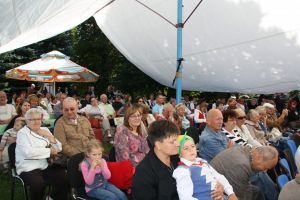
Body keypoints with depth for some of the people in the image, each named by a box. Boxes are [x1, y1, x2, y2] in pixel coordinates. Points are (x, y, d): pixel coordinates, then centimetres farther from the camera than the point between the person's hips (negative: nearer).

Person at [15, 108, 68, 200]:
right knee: (38, 183, -33)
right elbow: (28, 152, -22)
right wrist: (49, 151, -14)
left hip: (46, 166, 5)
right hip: (28, 168, -5)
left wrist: (50, 136, -7)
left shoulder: (45, 130, 13)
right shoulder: (22, 133, -3)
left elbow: (58, 149, 9)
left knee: (64, 177, -18)